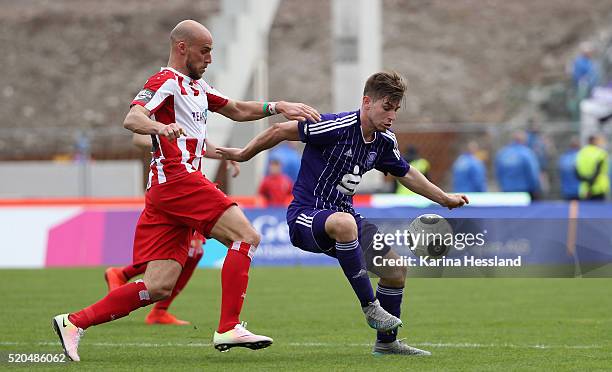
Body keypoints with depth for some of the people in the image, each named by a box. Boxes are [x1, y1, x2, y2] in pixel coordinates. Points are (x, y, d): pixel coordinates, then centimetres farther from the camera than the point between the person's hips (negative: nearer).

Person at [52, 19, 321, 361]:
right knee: (246, 236, -15)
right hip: (178, 180, -10)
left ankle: (74, 322, 2)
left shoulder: (197, 86, 25)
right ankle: (229, 329, -20)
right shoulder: (166, 82, -5)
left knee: (159, 287, 2)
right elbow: (132, 118, -20)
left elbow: (237, 110, 33)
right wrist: (159, 127, -41)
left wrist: (277, 107, 18)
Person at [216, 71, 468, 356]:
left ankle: (386, 342, 26)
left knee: (396, 272, 5)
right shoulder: (336, 126, -21)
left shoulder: (385, 141, 3)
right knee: (344, 223, -42)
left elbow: (405, 173, 23)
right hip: (305, 215, -8)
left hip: (342, 214, 8)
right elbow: (280, 131, -13)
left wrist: (445, 199, 28)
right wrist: (243, 155, -2)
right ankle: (370, 306, -30)